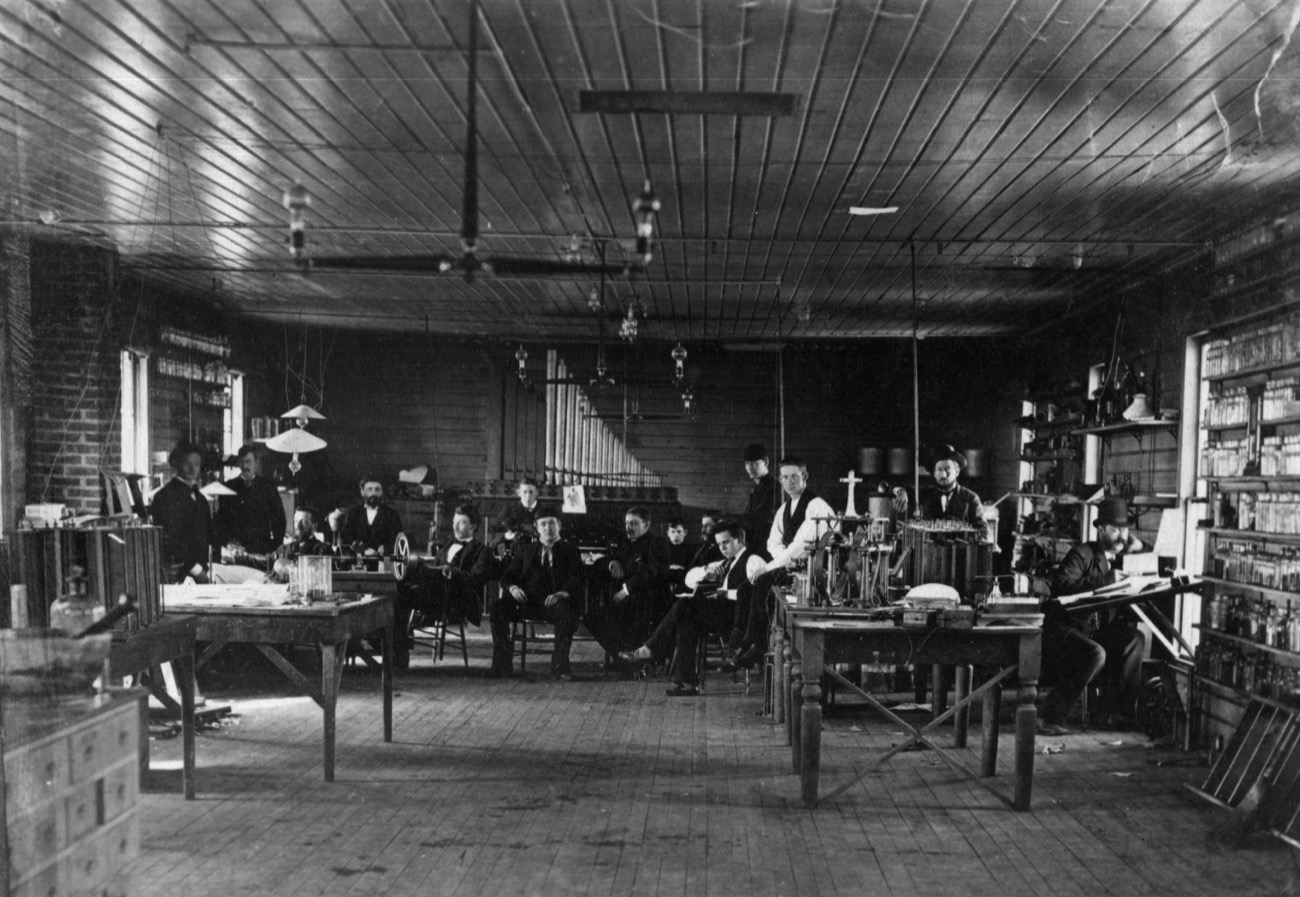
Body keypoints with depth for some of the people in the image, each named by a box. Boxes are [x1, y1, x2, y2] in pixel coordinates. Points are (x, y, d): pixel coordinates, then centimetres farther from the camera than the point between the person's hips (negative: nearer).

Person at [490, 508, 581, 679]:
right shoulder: (526, 548, 25)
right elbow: (507, 575, 18)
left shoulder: (569, 550, 16)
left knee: (565, 609, -37)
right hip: (526, 601, 3)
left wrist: (562, 593, -21)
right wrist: (512, 587, -7)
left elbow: (576, 581, 1)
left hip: (554, 602, -2)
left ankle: (560, 665, -25)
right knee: (497, 606, -25)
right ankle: (503, 664, -19)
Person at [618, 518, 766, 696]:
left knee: (685, 607, -22)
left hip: (735, 613, -8)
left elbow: (755, 590, -21)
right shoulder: (726, 563, 27)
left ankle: (650, 650, -13)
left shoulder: (753, 560, -1)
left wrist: (726, 593, -20)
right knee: (687, 622, -21)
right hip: (717, 612, 8)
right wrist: (706, 571, 6)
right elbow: (690, 578, 26)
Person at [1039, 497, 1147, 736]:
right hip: (1063, 628, -8)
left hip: (1093, 629, 8)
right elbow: (1062, 585, -28)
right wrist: (1105, 580, -33)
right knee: (1095, 653, -32)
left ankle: (1122, 712, -5)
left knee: (1135, 638, -10)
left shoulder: (1119, 557, 12)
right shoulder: (1082, 554, -11)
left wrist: (1138, 548, 1)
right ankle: (1050, 718, -25)